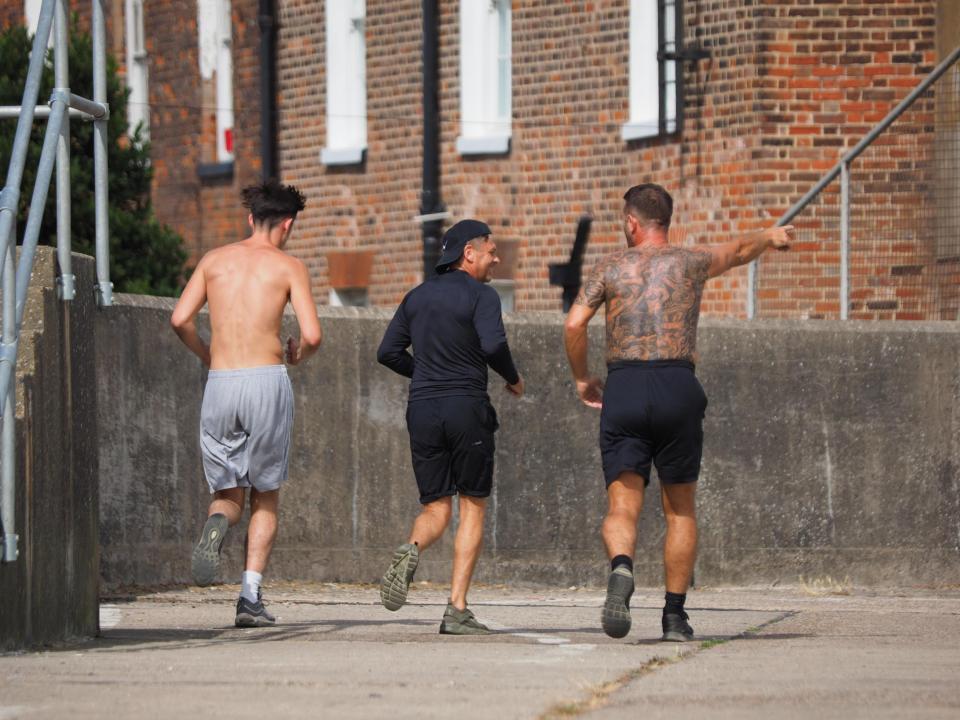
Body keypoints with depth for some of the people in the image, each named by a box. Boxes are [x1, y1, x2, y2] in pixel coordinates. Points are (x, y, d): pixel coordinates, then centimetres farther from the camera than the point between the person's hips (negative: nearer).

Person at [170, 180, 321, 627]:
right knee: (265, 495, 12)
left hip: (220, 385, 2)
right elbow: (312, 335, -7)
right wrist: (297, 356, 16)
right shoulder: (289, 267, 2)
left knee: (228, 494, 13)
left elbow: (180, 320, 2)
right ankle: (251, 597, 1)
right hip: (267, 381, -2)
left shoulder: (214, 260, 11)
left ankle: (216, 527, -25)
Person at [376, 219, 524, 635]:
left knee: (435, 509, 11)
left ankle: (411, 551, -25)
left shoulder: (418, 297, 14)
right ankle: (457, 610, -1)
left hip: (422, 409, 4)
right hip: (467, 406, -4)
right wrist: (513, 378, 0)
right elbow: (493, 345, -19)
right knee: (472, 507, 7)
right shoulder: (480, 295, -4)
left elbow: (388, 352, 11)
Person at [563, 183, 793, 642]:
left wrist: (582, 379, 12)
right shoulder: (691, 262, 12)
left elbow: (574, 325, -3)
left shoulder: (611, 267, 9)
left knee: (622, 506, -4)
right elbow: (738, 252, 33)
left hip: (624, 386, -1)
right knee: (679, 509, 14)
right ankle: (675, 615, 13)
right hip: (677, 387, 1)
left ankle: (621, 568, -36)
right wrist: (770, 237, 55)